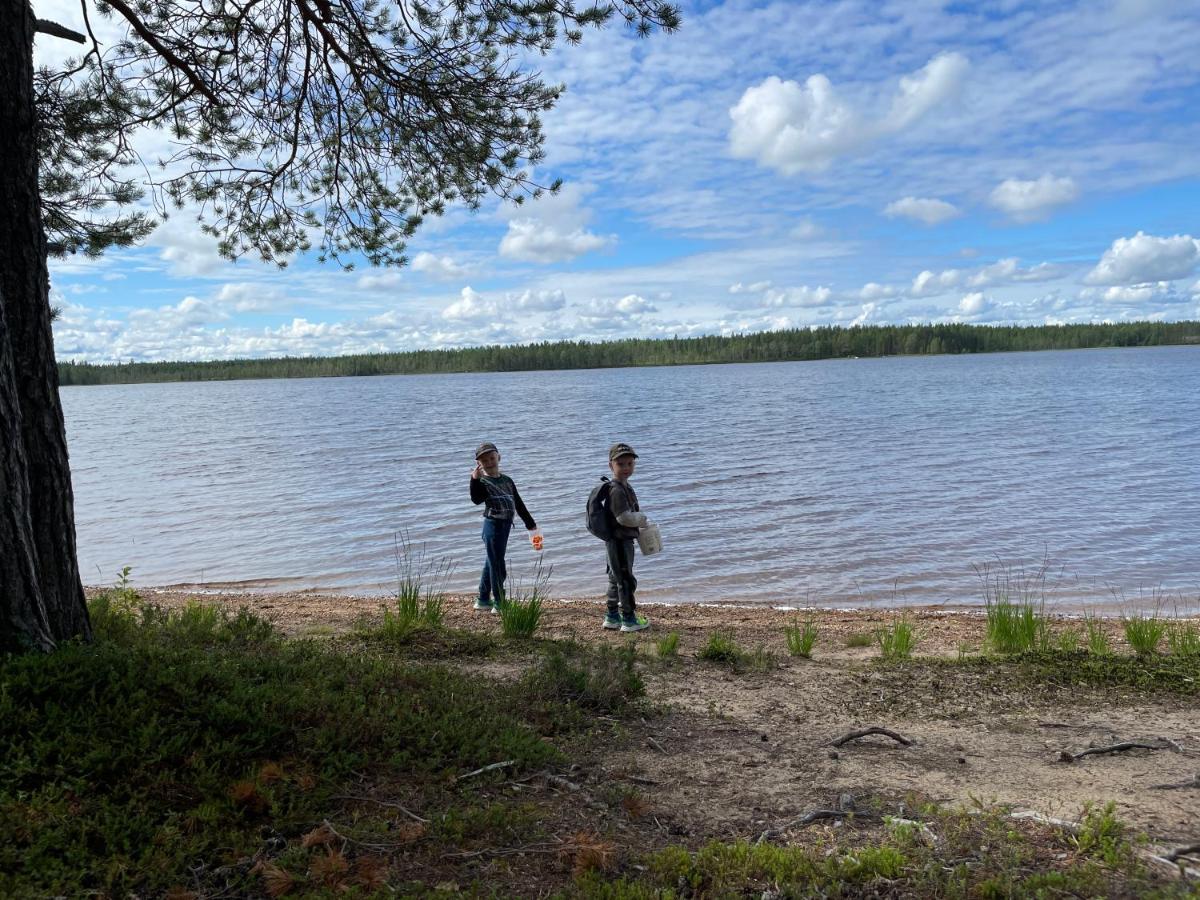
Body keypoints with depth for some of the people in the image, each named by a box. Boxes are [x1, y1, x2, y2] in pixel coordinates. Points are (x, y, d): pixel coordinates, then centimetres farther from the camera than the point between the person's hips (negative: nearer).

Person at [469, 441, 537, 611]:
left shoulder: (507, 481, 13)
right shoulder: (482, 483, -7)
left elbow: (518, 504, 20)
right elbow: (476, 499, -26)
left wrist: (530, 523, 23)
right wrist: (475, 479, -37)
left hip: (505, 525, 7)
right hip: (493, 525, -7)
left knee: (491, 563, 17)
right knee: (497, 565, -6)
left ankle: (483, 600, 28)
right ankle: (499, 603, 0)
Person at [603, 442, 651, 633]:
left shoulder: (625, 486, 12)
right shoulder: (616, 490, -21)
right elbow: (624, 517, -26)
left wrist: (640, 519, 7)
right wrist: (642, 518, -10)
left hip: (622, 540, 11)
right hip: (619, 540, -11)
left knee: (616, 578, 18)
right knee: (626, 580, -2)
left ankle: (612, 617, 28)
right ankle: (629, 619, 7)